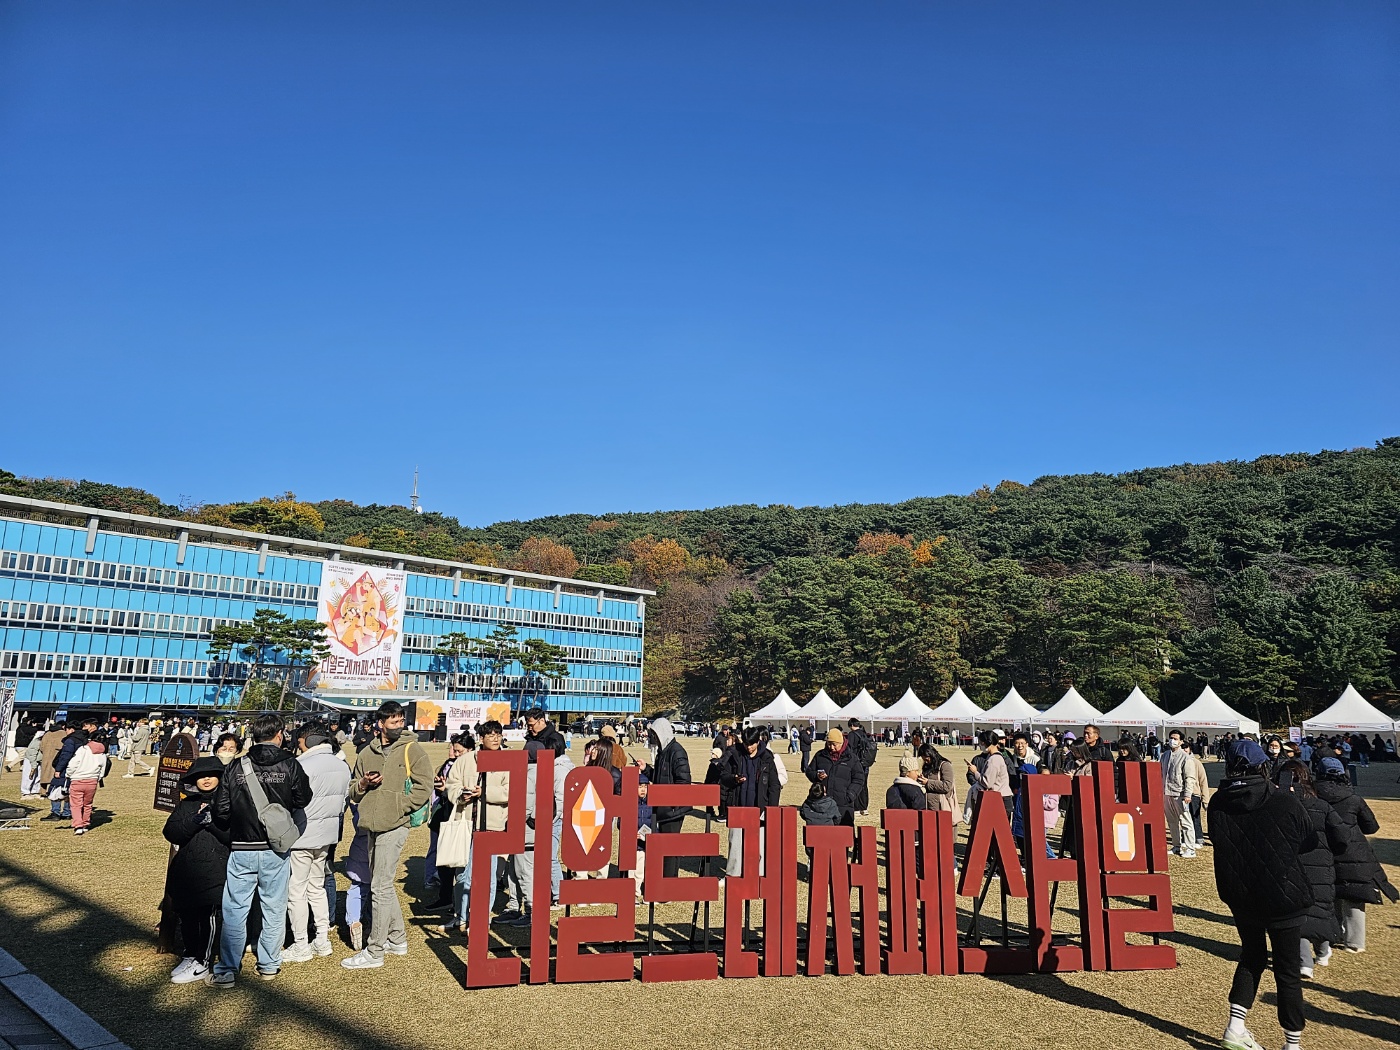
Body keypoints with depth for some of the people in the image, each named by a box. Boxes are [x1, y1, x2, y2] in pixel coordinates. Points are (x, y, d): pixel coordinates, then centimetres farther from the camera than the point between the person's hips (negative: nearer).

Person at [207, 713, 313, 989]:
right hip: (277, 850, 0)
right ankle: (269, 965, 22)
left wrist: (232, 834, 16)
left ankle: (226, 971, 11)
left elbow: (220, 812, -4)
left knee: (234, 910, 8)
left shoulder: (235, 768, -6)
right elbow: (303, 801, 2)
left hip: (241, 850, 0)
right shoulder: (290, 765, -8)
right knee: (274, 909, 12)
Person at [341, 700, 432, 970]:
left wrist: (397, 806, -14)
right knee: (383, 885, 17)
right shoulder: (367, 753, 11)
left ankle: (374, 952, 3)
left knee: (380, 887, -5)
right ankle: (397, 939, 32)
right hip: (373, 827, 7)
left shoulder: (412, 750, -5)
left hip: (393, 826, -7)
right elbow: (353, 793, 16)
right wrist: (363, 784, -6)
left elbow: (424, 787, -10)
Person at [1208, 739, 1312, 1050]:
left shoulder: (1217, 803, -10)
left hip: (1238, 896, 3)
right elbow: (1309, 841, 0)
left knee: (1252, 957, 22)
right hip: (1284, 897, -3)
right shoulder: (1285, 803, -18)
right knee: (1288, 971, 11)